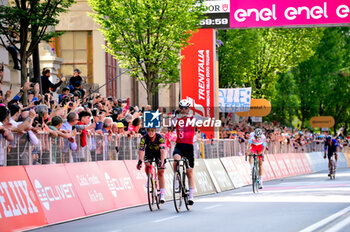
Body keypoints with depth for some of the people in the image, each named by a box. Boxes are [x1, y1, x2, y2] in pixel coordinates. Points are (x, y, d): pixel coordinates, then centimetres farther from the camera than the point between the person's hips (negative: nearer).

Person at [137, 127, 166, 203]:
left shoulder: (160, 138, -34)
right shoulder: (144, 138, -29)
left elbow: (162, 151, -42)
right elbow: (141, 150, -38)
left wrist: (162, 162, -54)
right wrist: (140, 161, -52)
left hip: (158, 153, -2)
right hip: (149, 152, 2)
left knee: (160, 173, -9)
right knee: (147, 166, -25)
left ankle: (162, 195, -8)